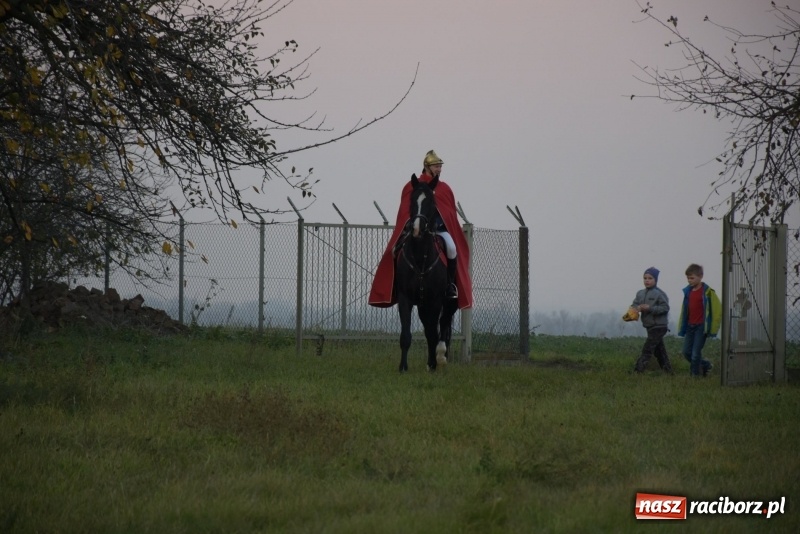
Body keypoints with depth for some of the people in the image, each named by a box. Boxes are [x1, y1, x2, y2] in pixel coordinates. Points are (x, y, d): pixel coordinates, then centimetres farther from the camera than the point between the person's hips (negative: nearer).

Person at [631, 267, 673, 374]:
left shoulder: (659, 294, -11)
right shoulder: (640, 293, 9)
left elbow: (665, 308, -15)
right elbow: (634, 305, 8)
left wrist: (650, 308, -22)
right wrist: (637, 308, -16)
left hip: (659, 326, -8)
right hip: (650, 327, 8)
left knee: (647, 349, -12)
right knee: (659, 350, 14)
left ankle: (638, 371, -15)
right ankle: (668, 370, 23)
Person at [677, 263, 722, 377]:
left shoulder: (707, 292, -10)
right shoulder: (688, 291, 10)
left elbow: (718, 309, -8)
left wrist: (713, 328, -10)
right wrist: (682, 327, 13)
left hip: (701, 326, -7)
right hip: (690, 326, 7)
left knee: (696, 353, -7)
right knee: (686, 352, 8)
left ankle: (695, 374, 4)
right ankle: (706, 365, 26)